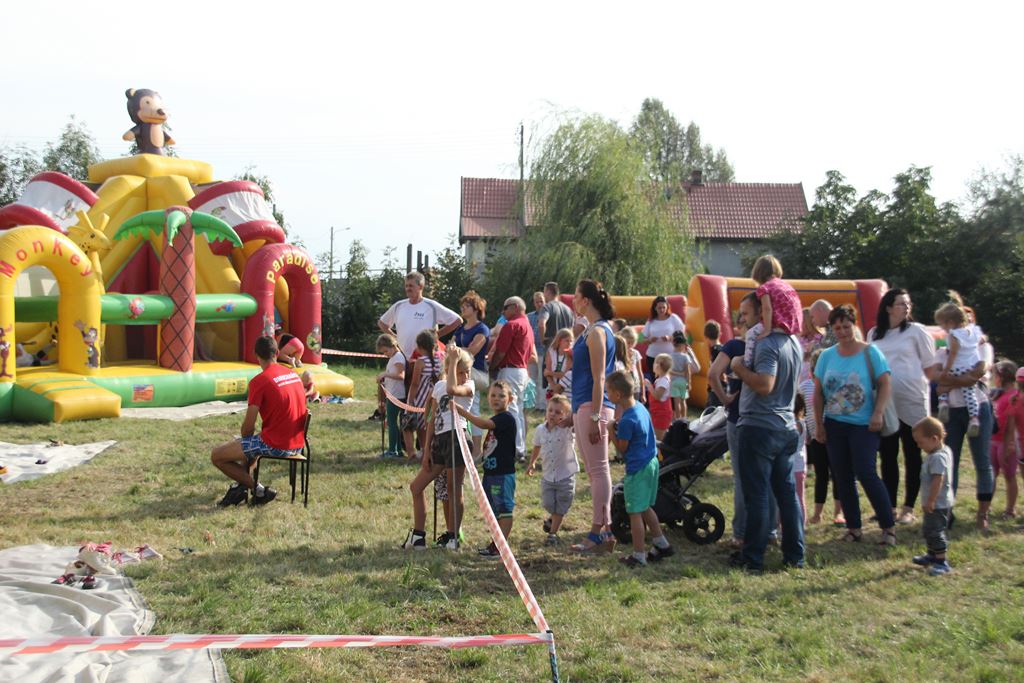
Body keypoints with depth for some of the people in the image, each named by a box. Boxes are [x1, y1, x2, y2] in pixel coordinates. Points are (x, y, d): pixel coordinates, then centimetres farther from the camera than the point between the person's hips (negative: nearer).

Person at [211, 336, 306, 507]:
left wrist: (244, 439, 10)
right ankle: (241, 486, 26)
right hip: (297, 446, 8)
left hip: (274, 445, -8)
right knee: (249, 444, 35)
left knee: (217, 456, 2)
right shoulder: (294, 375, 8)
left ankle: (259, 490, 3)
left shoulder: (259, 381, -14)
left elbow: (248, 427, -14)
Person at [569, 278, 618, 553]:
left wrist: (595, 417, -20)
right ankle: (601, 530, 19)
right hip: (584, 406, 10)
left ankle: (600, 534, -1)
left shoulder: (597, 332, -13)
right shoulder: (591, 330, 17)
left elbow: (599, 378, -18)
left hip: (592, 407, -10)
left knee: (598, 469, -6)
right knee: (594, 470, 13)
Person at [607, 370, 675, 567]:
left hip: (637, 469, -9)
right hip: (651, 463, 9)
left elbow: (622, 449, -14)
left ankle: (639, 556, 8)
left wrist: (611, 431, -4)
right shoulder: (641, 407, 5)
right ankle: (661, 545, 29)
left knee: (635, 512, 1)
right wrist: (618, 427, 5)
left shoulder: (627, 420, -23)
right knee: (646, 508, 21)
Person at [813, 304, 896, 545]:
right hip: (834, 425, 4)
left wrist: (878, 413, -16)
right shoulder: (826, 356, 5)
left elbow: (885, 385, -5)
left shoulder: (870, 352, -3)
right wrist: (818, 424, 4)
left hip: (863, 425, -4)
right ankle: (853, 527, 17)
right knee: (842, 478, 6)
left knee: (866, 473, -12)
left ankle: (889, 527, -1)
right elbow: (818, 392, 8)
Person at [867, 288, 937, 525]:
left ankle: (909, 509, 10)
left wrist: (918, 387, 0)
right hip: (884, 403, 4)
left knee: (913, 457, 3)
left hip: (912, 403, -3)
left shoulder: (916, 331, 0)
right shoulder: (874, 334, 9)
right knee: (887, 457, 8)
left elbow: (930, 367, 3)